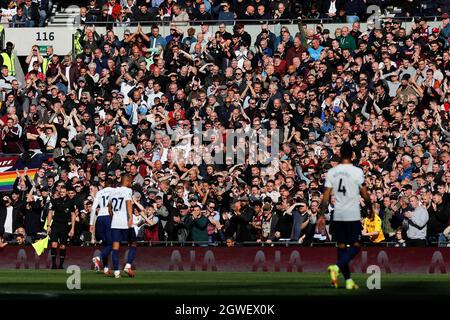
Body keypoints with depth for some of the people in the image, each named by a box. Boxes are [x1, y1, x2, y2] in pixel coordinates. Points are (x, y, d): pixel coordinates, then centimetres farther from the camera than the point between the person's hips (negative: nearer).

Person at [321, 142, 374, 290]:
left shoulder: (331, 172, 3)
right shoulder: (357, 171, -8)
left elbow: (326, 196, 2)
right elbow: (365, 195, -4)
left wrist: (322, 215, 8)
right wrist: (371, 210, 10)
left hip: (337, 216, 4)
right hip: (353, 215, -4)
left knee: (341, 246, 10)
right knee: (355, 246, 1)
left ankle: (348, 280, 12)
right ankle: (336, 267, -23)